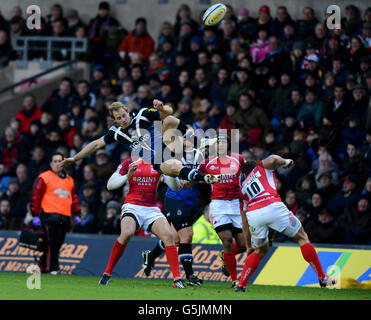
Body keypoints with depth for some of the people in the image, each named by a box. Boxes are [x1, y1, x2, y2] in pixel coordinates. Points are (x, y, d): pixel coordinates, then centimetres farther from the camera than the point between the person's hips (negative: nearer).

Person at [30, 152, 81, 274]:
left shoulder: (69, 180, 21)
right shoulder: (44, 178, 2)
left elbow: (73, 197, 27)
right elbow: (36, 195, -1)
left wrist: (76, 214, 20)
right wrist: (35, 214, -5)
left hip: (65, 217, 6)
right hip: (50, 215, -6)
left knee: (58, 242, 3)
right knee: (52, 242, -12)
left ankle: (42, 265, 15)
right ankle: (51, 268, -9)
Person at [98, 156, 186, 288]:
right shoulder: (128, 163, 5)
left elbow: (175, 186, 6)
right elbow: (110, 185, 3)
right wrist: (127, 176, -13)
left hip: (152, 209, 3)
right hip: (132, 207, -3)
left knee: (168, 236, -20)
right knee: (126, 234, -31)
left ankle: (177, 279, -17)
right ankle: (107, 273, -16)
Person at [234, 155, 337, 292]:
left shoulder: (243, 188, 33)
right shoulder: (262, 167, 27)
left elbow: (245, 224, 30)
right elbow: (273, 159, 0)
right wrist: (286, 162, 21)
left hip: (252, 214, 3)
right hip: (273, 207, -3)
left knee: (260, 250, 27)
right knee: (302, 238, 13)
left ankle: (241, 284, 15)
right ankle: (322, 278, 13)